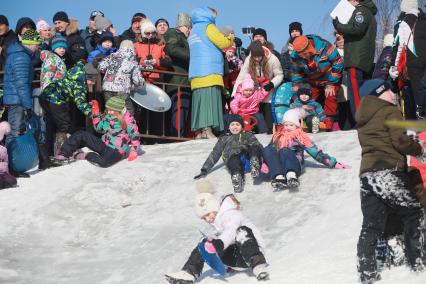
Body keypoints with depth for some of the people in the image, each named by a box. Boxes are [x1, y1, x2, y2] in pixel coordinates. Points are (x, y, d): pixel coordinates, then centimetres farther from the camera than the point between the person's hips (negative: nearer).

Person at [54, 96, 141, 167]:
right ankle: (64, 155, -9)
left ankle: (86, 156, -13)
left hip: (117, 151, -6)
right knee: (81, 135, -7)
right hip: (104, 145, 7)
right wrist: (95, 112, 6)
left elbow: (135, 135, -8)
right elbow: (99, 128, 14)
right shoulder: (107, 115, 5)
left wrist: (134, 151, -15)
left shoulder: (128, 119, -14)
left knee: (104, 162, -40)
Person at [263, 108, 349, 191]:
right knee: (267, 150, -25)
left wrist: (334, 163, 4)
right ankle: (279, 177, -46)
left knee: (285, 151, -33)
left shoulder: (301, 137, 13)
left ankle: (291, 176, -61)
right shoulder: (278, 136, 22)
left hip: (294, 167, -3)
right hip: (278, 167, 3)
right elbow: (269, 152, 18)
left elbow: (316, 152, 10)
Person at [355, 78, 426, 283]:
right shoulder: (390, 112, -2)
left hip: (366, 173, 7)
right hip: (388, 171, -7)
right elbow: (400, 140, -11)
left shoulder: (362, 120, 22)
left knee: (371, 225, 6)